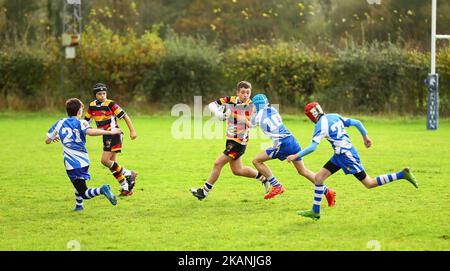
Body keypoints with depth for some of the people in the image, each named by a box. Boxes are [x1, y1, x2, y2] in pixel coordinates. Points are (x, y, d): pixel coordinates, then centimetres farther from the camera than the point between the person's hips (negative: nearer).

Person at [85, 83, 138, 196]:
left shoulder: (110, 104, -12)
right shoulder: (92, 106, 6)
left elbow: (125, 116, -11)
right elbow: (86, 121, 18)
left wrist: (132, 131, -14)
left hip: (114, 135, -7)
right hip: (106, 137, 7)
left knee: (105, 160, -17)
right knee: (112, 163, 6)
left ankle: (128, 174, -5)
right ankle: (126, 187, 14)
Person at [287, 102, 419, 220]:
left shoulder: (321, 125, -15)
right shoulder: (335, 117, 8)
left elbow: (313, 147, -21)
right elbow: (356, 122, 9)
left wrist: (296, 156, -14)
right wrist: (365, 136, 20)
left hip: (346, 156, -10)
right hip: (340, 155, 10)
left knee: (369, 183, -2)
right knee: (318, 178, 8)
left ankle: (402, 175, -1)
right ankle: (315, 212, 12)